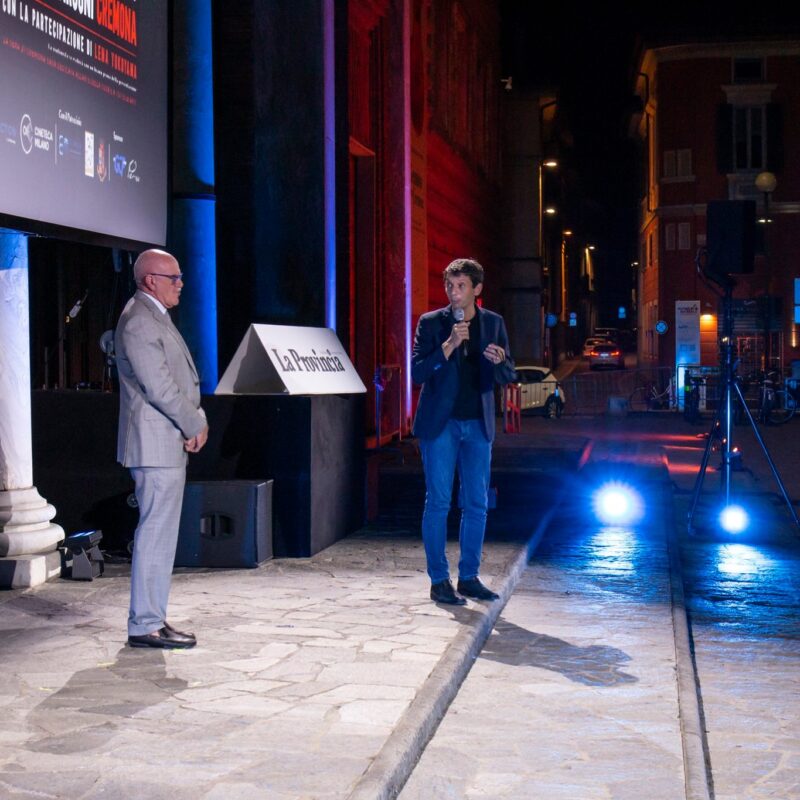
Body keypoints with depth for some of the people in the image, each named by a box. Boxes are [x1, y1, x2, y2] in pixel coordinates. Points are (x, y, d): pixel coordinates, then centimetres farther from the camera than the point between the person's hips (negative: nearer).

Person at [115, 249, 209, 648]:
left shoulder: (156, 317, 18)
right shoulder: (138, 322, -15)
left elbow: (182, 379, 19)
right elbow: (159, 387, -20)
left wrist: (196, 420, 3)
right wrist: (195, 425, -9)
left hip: (169, 444, 11)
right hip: (155, 447, -11)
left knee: (160, 534, 13)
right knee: (156, 534, -7)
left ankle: (152, 618, 21)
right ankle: (145, 626, -2)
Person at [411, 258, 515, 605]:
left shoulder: (493, 323, 7)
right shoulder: (431, 323, -2)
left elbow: (508, 375, 8)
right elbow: (417, 371, -10)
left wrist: (499, 361, -15)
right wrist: (449, 345, -21)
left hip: (478, 424, 4)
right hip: (440, 424, -3)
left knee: (477, 504, 6)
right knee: (438, 502, -2)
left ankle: (469, 577, 16)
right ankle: (439, 582, 4)